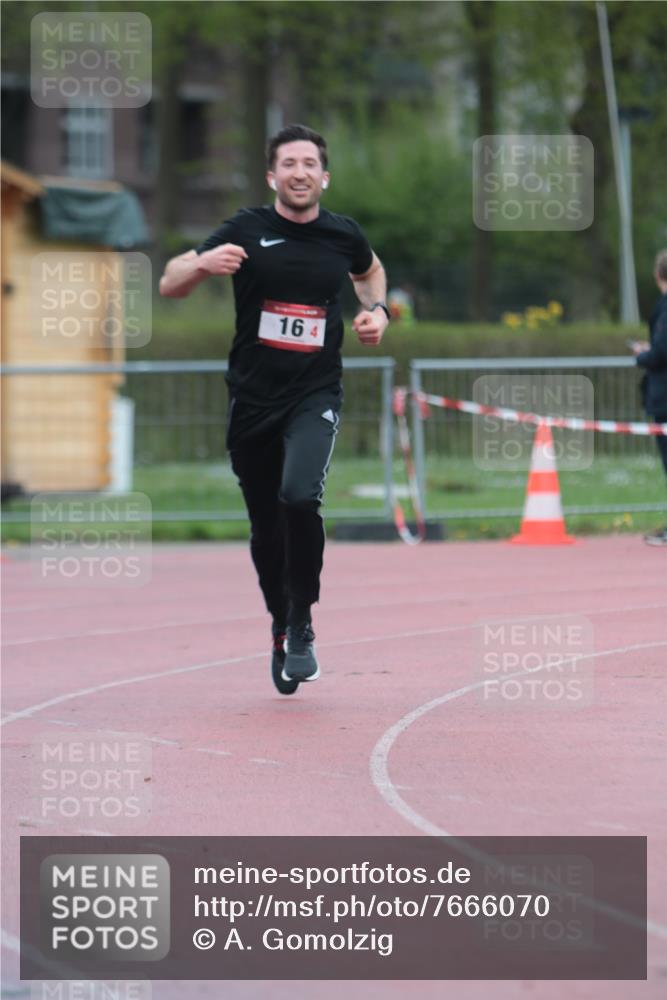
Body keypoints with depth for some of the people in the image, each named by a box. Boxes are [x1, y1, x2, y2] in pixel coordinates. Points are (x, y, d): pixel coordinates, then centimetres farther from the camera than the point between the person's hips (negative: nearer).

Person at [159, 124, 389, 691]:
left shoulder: (343, 235, 2)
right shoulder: (247, 231, -5)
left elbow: (370, 271, 27)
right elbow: (169, 285, -9)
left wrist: (377, 311, 8)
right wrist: (202, 263, -30)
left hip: (316, 395, -1)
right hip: (253, 398, 1)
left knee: (300, 497, -26)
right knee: (267, 530, 9)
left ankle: (301, 624, -9)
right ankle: (281, 627, 34)